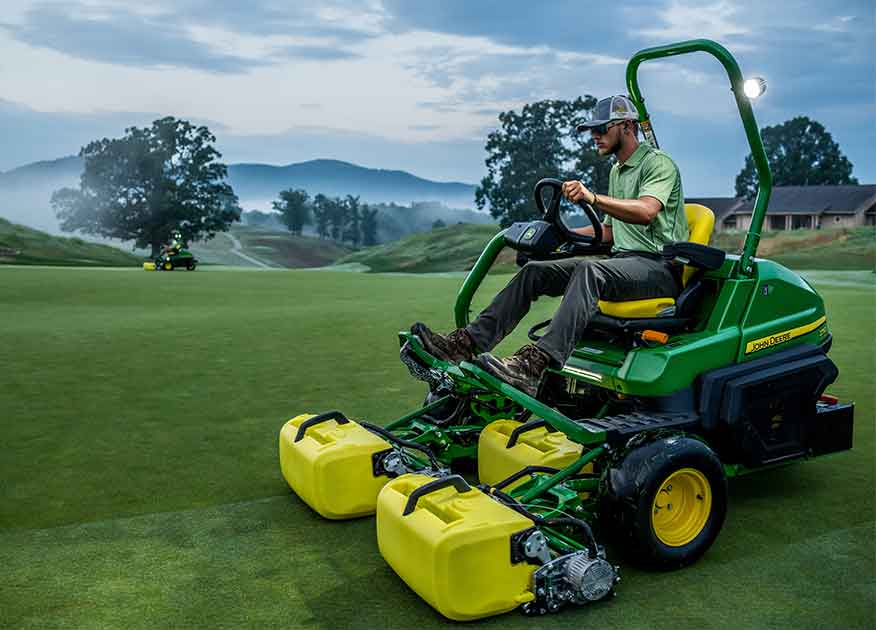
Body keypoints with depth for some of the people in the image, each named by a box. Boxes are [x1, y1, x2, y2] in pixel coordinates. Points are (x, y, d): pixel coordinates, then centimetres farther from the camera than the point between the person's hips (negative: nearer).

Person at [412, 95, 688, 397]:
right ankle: (467, 343, -22)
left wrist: (593, 198, -40)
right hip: (622, 259, 8)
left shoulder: (660, 164, -5)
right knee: (534, 271, -10)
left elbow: (646, 212, -26)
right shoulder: (616, 171, 23)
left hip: (660, 265, -8)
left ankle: (535, 365, -55)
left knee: (589, 270, -39)